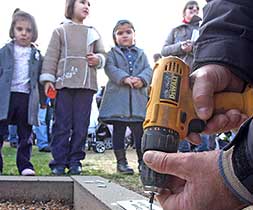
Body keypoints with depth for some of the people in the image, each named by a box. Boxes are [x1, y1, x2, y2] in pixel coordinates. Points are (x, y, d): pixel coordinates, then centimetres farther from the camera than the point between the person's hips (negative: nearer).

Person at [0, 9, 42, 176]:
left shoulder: (37, 55, 11)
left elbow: (40, 77, 14)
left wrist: (43, 98, 10)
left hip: (27, 98, 1)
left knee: (25, 134, 5)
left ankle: (25, 165, 9)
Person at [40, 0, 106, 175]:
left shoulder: (93, 33, 19)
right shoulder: (61, 31, 10)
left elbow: (102, 54, 20)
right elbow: (51, 56, 4)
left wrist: (98, 59, -3)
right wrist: (48, 79, -5)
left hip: (86, 84, 3)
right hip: (65, 83, -3)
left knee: (81, 125, 2)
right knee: (62, 124, -3)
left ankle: (75, 161, 9)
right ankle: (59, 162, 2)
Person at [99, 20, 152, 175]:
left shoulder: (141, 54, 19)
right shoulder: (113, 53, 9)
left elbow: (148, 70, 8)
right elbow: (110, 68, -7)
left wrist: (142, 79, -13)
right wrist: (125, 78, -21)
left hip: (138, 98, 2)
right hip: (118, 97, -2)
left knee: (140, 131, 3)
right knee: (119, 131, 2)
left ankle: (142, 161, 11)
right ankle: (121, 162, 9)